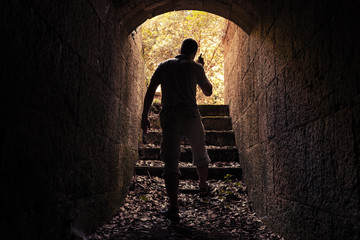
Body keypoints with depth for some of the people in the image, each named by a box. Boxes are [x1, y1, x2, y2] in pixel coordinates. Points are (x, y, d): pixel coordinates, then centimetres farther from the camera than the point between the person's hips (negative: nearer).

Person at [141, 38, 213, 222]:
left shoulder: (164, 65, 11)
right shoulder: (195, 67, 5)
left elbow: (150, 91, 3)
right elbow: (208, 92, 16)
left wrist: (144, 116, 5)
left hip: (169, 117, 1)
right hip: (190, 116, 0)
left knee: (171, 162, -2)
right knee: (199, 153, 23)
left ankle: (173, 208, -9)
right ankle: (203, 187, 44)